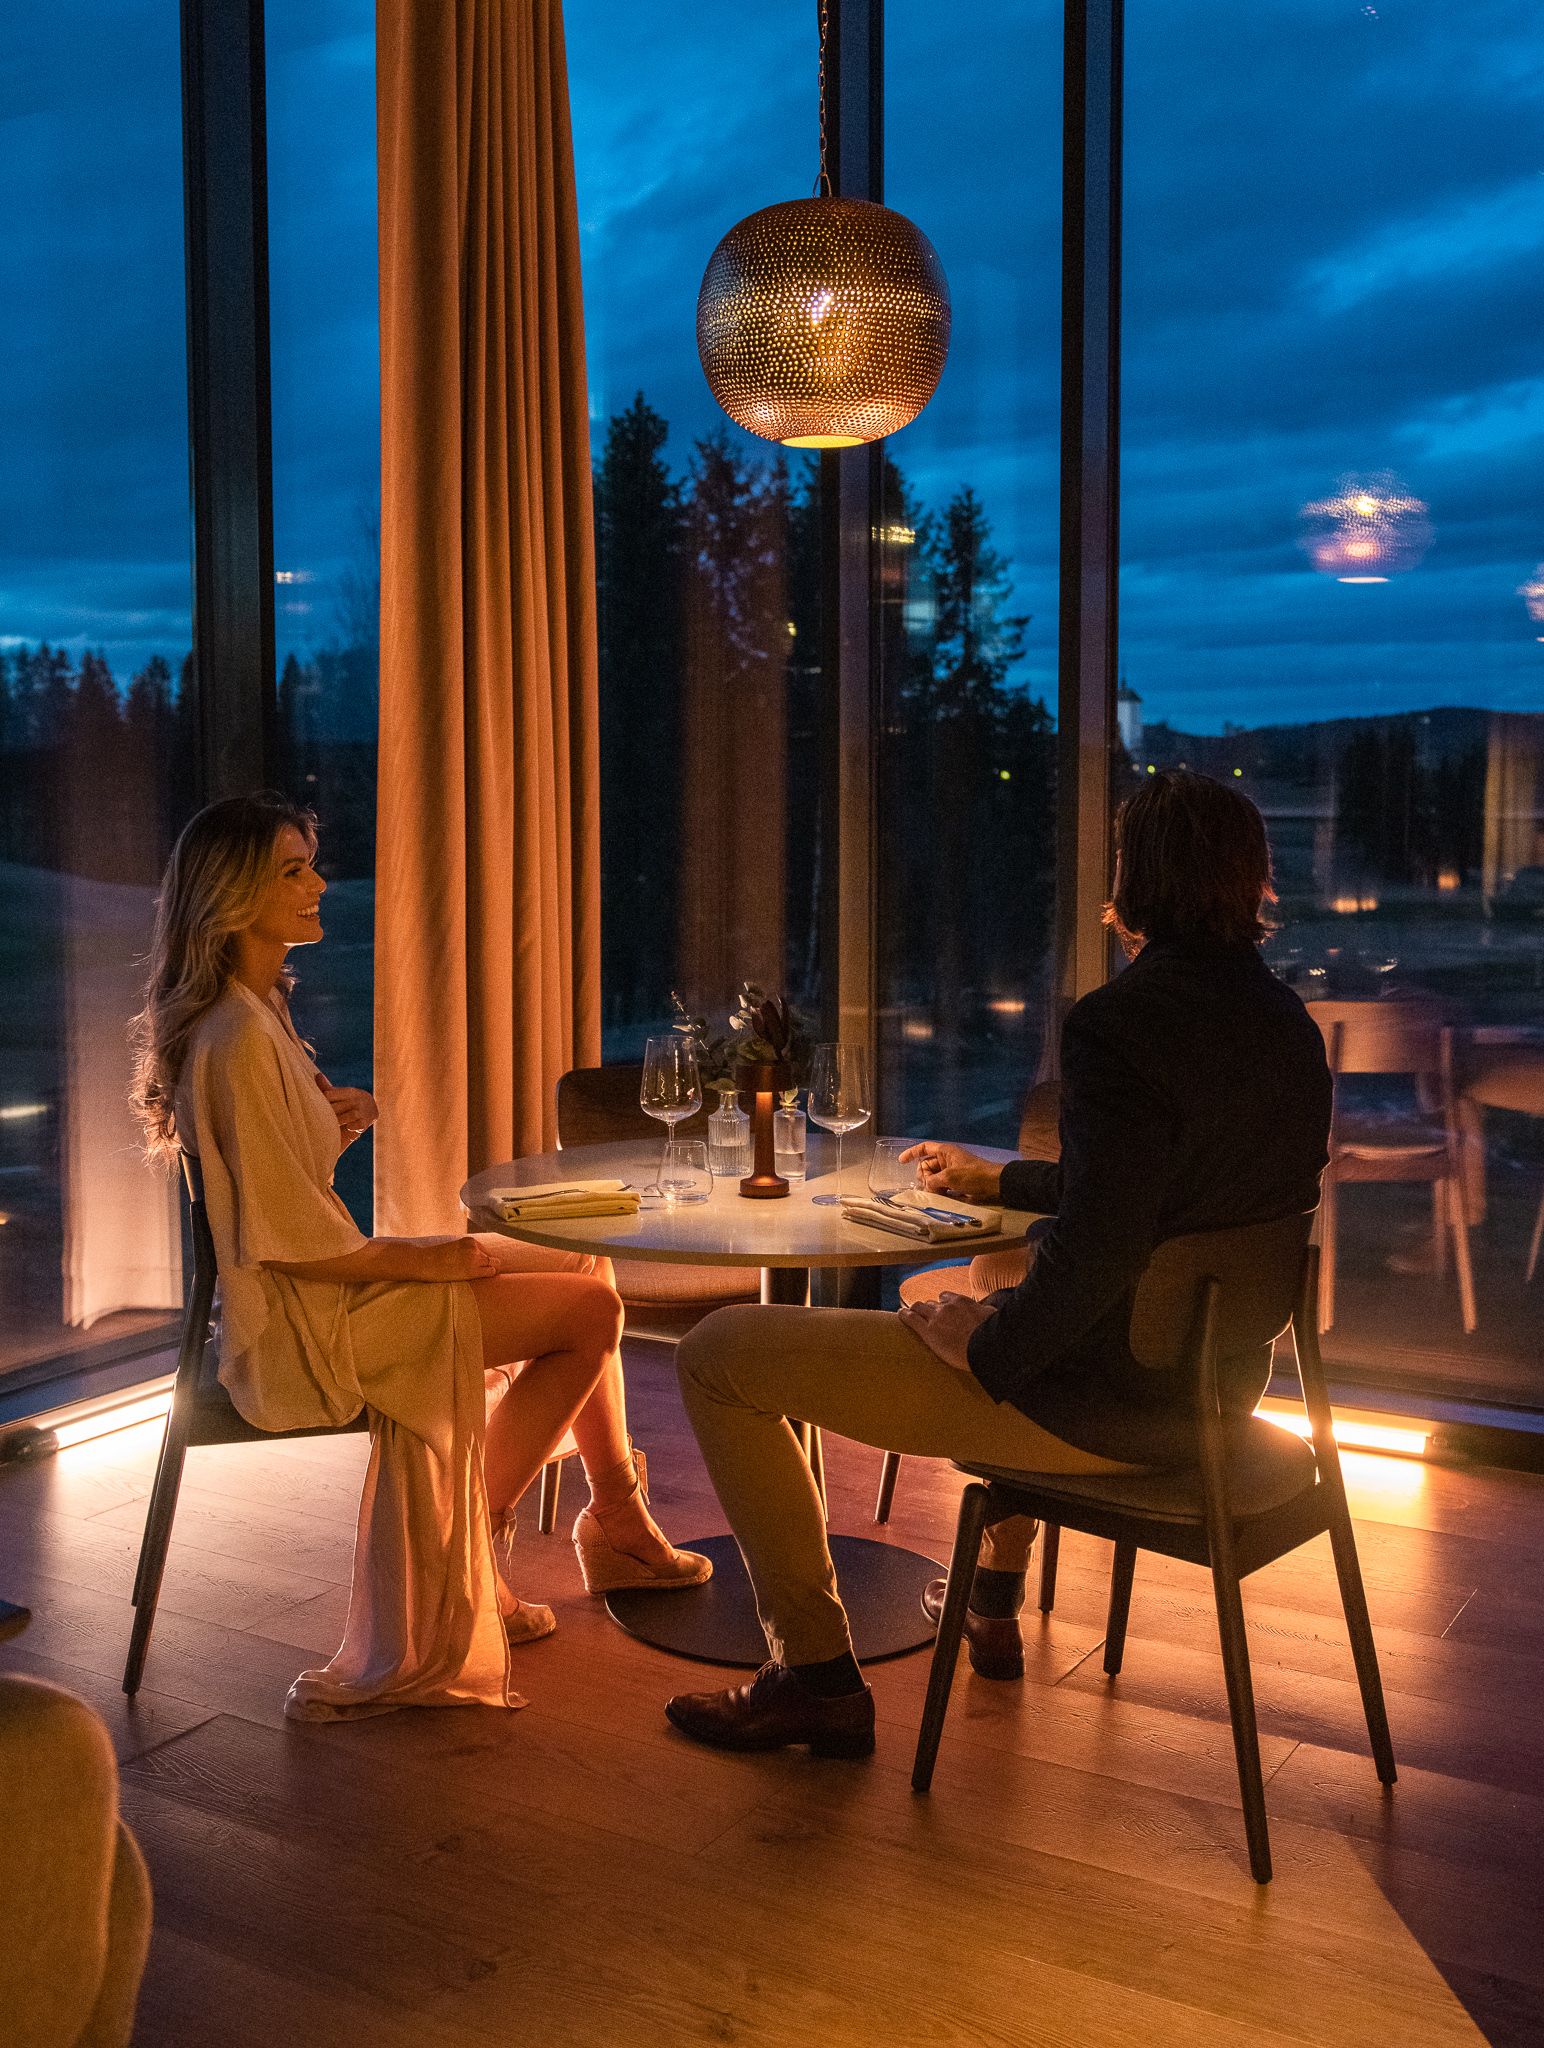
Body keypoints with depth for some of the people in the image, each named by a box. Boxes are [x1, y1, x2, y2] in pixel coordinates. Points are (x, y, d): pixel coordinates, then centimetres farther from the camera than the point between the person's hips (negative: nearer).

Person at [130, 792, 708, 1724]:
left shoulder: (257, 1013, 11)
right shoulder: (237, 1040, -22)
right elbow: (288, 1244, -22)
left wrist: (347, 1120, -1)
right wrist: (424, 1258, -12)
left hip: (331, 1290, 10)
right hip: (301, 1329, -10)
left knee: (589, 1274, 9)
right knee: (589, 1310, -11)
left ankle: (620, 1530, 16)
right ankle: (469, 1559, 3)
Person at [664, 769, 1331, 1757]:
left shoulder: (1116, 1023, -23)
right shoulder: (1290, 1026, 5)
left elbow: (1095, 1249, -29)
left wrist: (987, 1343, -11)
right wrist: (998, 1179, 28)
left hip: (1100, 1399, -9)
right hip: (1211, 1382, 9)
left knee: (721, 1354, -1)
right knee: (995, 1280, 42)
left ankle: (817, 1670, 9)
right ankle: (994, 1596, 50)